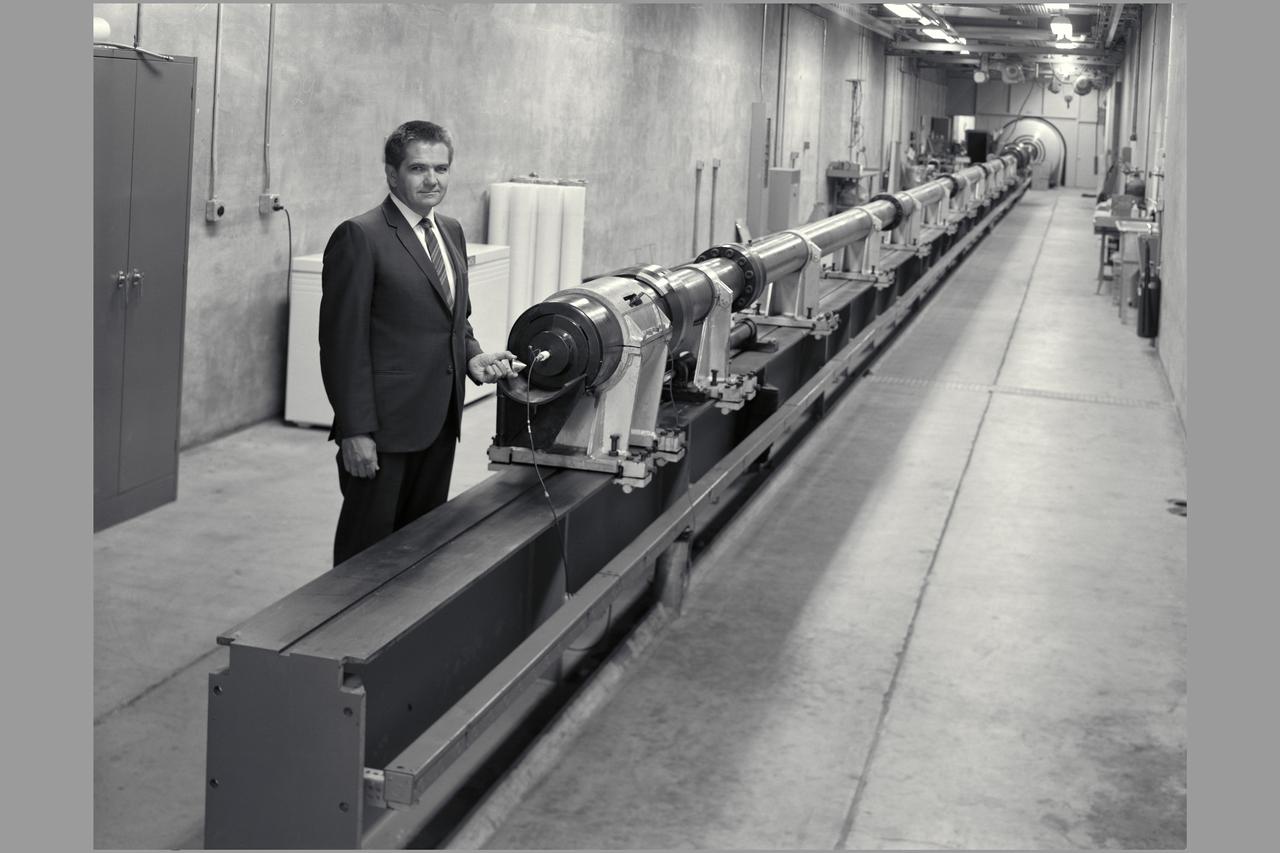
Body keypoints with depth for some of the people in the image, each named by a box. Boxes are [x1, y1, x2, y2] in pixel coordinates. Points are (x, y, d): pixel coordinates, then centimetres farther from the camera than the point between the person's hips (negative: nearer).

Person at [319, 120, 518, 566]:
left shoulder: (452, 232, 13)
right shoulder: (360, 237, -11)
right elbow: (343, 340, -14)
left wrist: (472, 357, 1)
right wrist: (355, 432, -17)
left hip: (440, 423, 7)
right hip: (384, 426, -7)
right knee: (368, 548, 3)